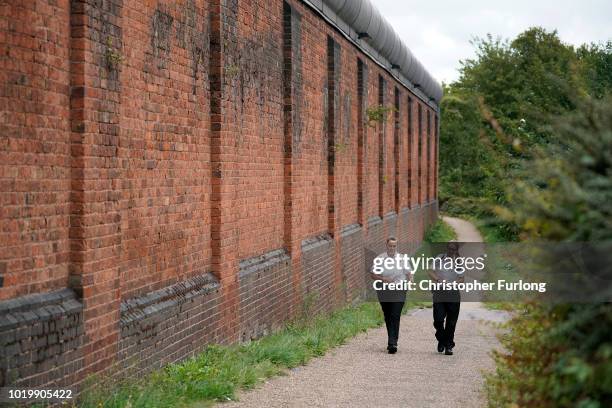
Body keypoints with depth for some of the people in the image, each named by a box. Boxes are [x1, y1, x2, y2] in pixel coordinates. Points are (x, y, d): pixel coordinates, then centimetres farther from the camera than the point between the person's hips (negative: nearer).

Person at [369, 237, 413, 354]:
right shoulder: (379, 259, 3)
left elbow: (409, 273, 11)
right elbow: (372, 275, 5)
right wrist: (383, 279, -12)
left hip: (398, 292, -2)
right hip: (384, 292, 2)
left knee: (395, 317, -13)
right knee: (387, 318, 11)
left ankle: (392, 343, -18)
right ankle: (392, 341, 27)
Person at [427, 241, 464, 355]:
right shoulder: (439, 258, 7)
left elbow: (462, 279, 3)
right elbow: (430, 271, 4)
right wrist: (438, 280, -12)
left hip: (453, 296, 0)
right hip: (439, 294, 0)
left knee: (451, 322, 2)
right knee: (438, 320, -6)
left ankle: (448, 346, 14)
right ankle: (441, 340, 20)